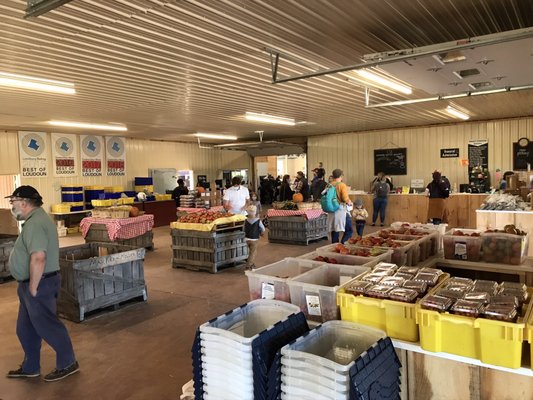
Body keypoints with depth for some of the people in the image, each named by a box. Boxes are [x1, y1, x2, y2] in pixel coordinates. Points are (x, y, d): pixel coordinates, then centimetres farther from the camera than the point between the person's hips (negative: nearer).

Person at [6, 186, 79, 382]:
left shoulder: (35, 223, -22)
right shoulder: (36, 219, 13)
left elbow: (38, 258, -31)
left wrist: (33, 287, -22)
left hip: (39, 285, -10)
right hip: (31, 284, 10)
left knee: (47, 326, 2)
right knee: (25, 329, 19)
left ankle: (67, 364, 16)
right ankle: (30, 367, 32)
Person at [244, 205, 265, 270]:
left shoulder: (246, 221, -5)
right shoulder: (258, 221, -15)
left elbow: (244, 230, 5)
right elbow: (263, 229, -4)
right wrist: (261, 233, 16)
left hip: (247, 239, 5)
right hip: (254, 240, -5)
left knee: (251, 252, 22)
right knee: (253, 253, 3)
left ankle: (252, 264, 31)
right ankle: (248, 266, 0)